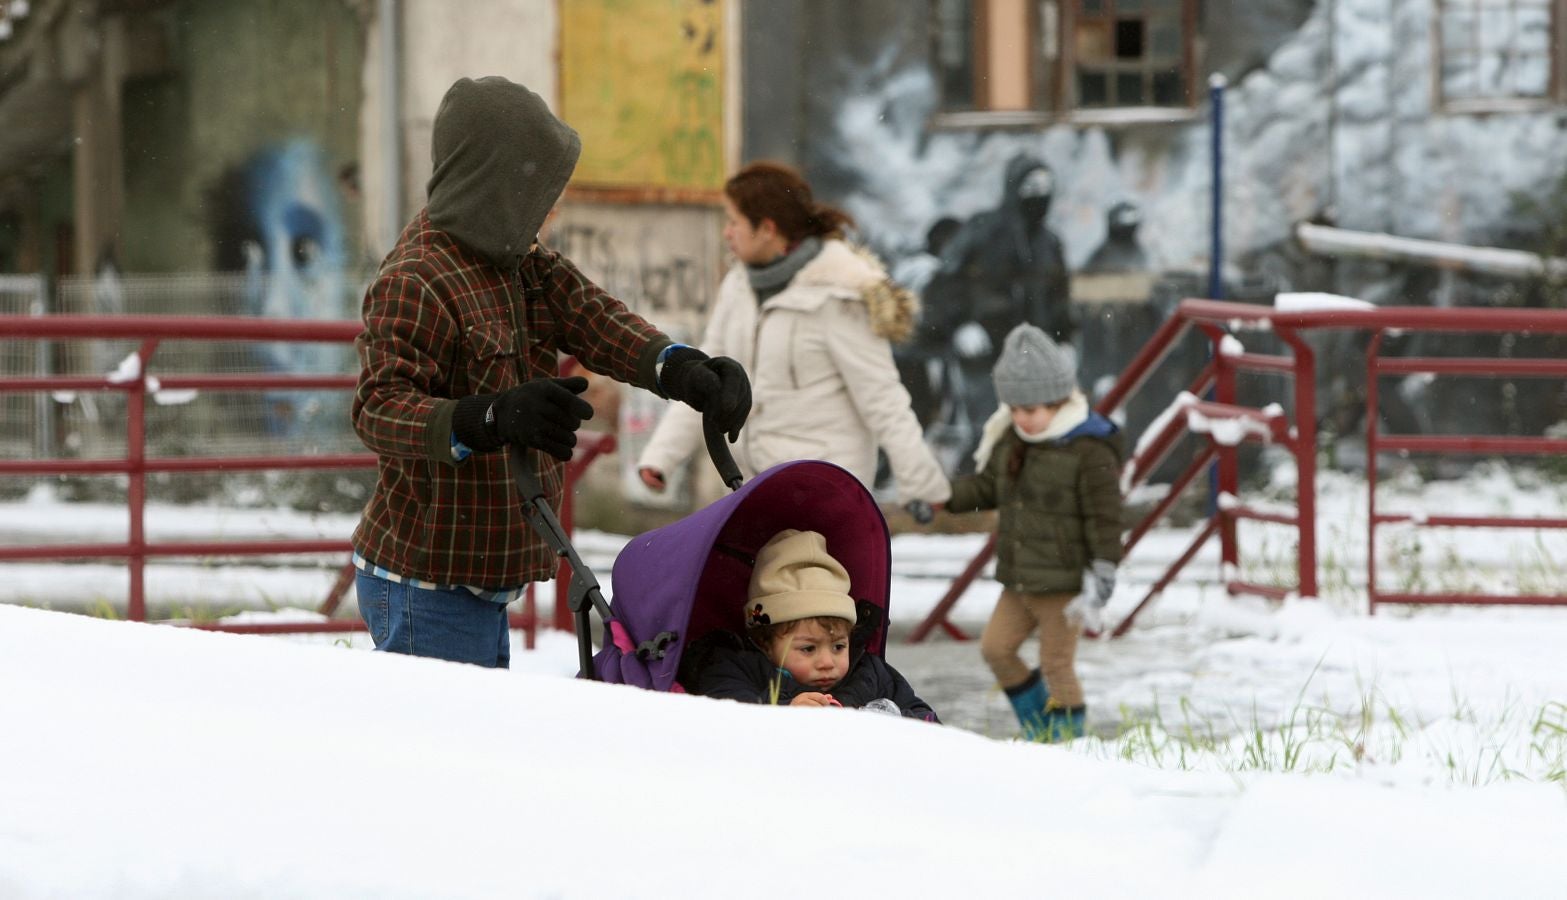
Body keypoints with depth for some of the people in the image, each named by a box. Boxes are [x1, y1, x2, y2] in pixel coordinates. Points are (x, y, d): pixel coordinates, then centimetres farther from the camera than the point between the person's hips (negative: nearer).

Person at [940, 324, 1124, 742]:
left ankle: (1069, 741, 14)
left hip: (1063, 582, -8)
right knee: (995, 647, 9)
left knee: (1056, 664, -1)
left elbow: (1103, 517, -16)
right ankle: (1037, 726, 26)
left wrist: (1104, 569, -20)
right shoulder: (1010, 441, 6)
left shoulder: (1090, 451, -17)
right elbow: (986, 486, 16)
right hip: (1019, 580, 8)